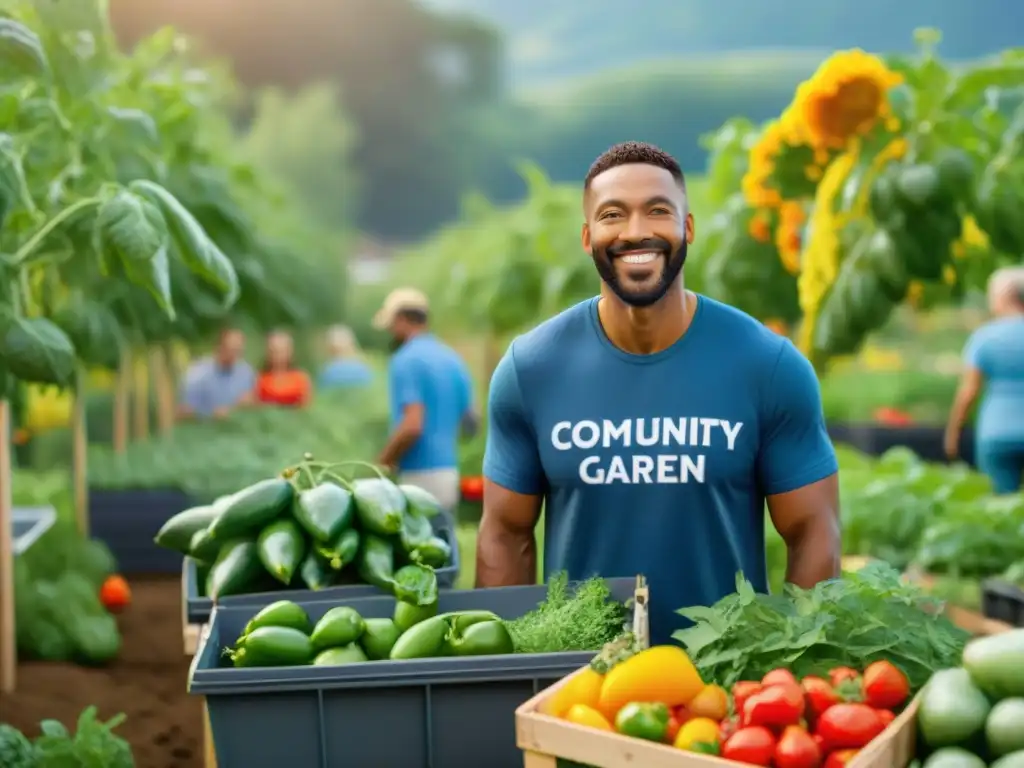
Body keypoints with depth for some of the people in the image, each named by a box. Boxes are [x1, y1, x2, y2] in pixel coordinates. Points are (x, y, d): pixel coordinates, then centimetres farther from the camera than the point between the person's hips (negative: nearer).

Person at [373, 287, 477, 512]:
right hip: (450, 473, 8)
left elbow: (412, 426, -22)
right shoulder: (453, 359, 13)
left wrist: (380, 466, -12)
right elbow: (470, 423, 18)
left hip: (420, 476, -8)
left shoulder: (406, 360, -12)